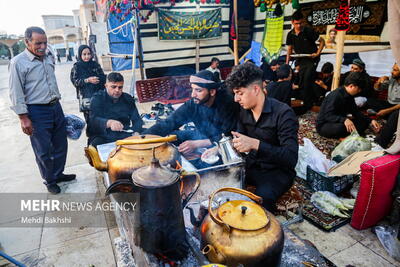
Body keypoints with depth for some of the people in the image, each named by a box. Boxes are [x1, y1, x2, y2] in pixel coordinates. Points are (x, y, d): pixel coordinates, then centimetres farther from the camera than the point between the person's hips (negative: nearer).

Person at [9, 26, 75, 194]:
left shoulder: (48, 59, 10)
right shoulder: (18, 62, -10)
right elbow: (16, 93, -11)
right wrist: (24, 118, -14)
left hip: (56, 107, 7)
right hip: (37, 112, -6)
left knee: (60, 145, 15)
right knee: (43, 150, 4)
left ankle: (58, 174, 33)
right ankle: (49, 181, 22)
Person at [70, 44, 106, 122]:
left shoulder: (95, 64, 10)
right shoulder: (76, 67, 4)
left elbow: (103, 77, 12)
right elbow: (75, 81, -4)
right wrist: (87, 80, -16)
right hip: (85, 96, -2)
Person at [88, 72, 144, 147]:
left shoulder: (128, 99, 11)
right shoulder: (97, 98, -1)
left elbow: (136, 119, 5)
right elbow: (94, 120, -17)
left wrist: (136, 133, -17)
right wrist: (109, 123, -39)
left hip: (125, 135, 3)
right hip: (103, 137, -3)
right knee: (97, 143, -34)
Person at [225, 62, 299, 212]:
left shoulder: (283, 113, -21)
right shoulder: (245, 111, 1)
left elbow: (291, 158, -29)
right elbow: (239, 139, 9)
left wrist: (256, 144, -40)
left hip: (278, 171, -6)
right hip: (252, 166, 7)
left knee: (263, 197, -34)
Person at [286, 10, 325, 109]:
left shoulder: (309, 31, -12)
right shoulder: (290, 34, 1)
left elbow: (322, 41, -3)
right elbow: (290, 49, 10)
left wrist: (317, 53, -14)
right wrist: (287, 64, 3)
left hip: (312, 59, -5)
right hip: (301, 60, 6)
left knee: (307, 79, -19)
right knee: (301, 84, 7)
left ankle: (307, 104, -8)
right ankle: (314, 98, 29)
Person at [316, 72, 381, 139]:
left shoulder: (349, 96, 5)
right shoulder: (336, 95, -23)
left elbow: (356, 112, 11)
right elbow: (328, 115, -31)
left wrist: (370, 121, -2)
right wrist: (344, 120, -47)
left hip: (339, 122, 10)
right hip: (323, 125, -10)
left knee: (364, 122, 4)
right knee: (342, 127, -39)